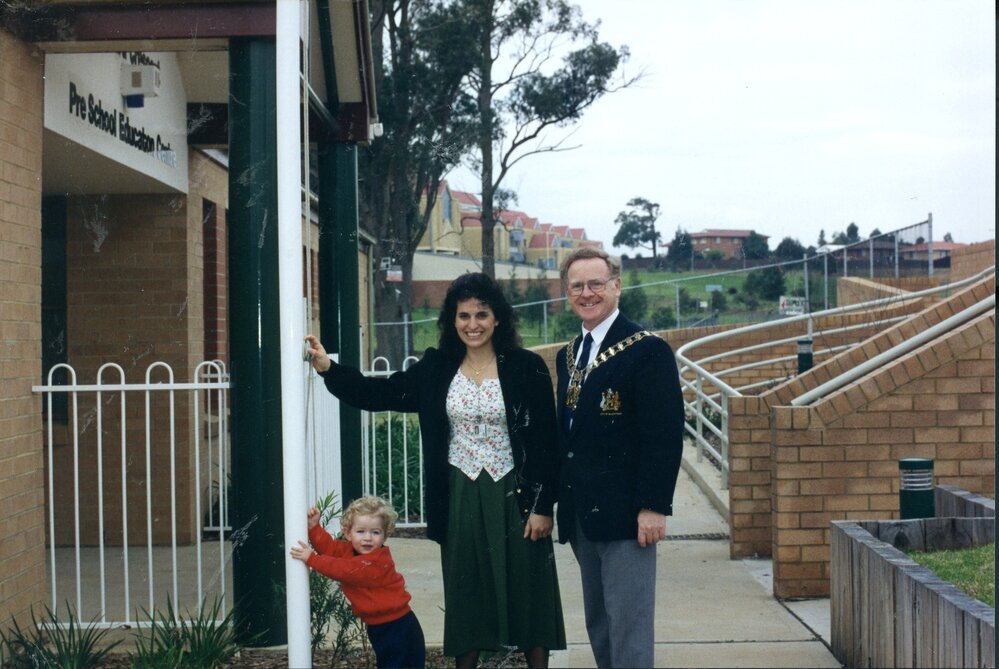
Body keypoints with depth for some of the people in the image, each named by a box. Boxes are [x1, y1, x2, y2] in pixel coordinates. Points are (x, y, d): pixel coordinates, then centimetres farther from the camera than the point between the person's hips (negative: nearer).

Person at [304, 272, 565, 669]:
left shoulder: (526, 368, -6)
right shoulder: (436, 368, 4)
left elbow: (546, 442, -7)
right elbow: (381, 394, 0)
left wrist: (542, 507, -10)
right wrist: (328, 368, -12)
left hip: (514, 498, -3)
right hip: (460, 499, 3)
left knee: (527, 594, 4)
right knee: (466, 596, 10)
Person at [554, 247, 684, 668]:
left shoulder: (648, 350, -8)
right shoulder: (567, 356, 15)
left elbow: (664, 435, -14)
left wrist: (653, 507, -18)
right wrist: (557, 500, 14)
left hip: (625, 516, -7)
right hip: (580, 517, 8)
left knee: (628, 623, -5)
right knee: (598, 627, 13)